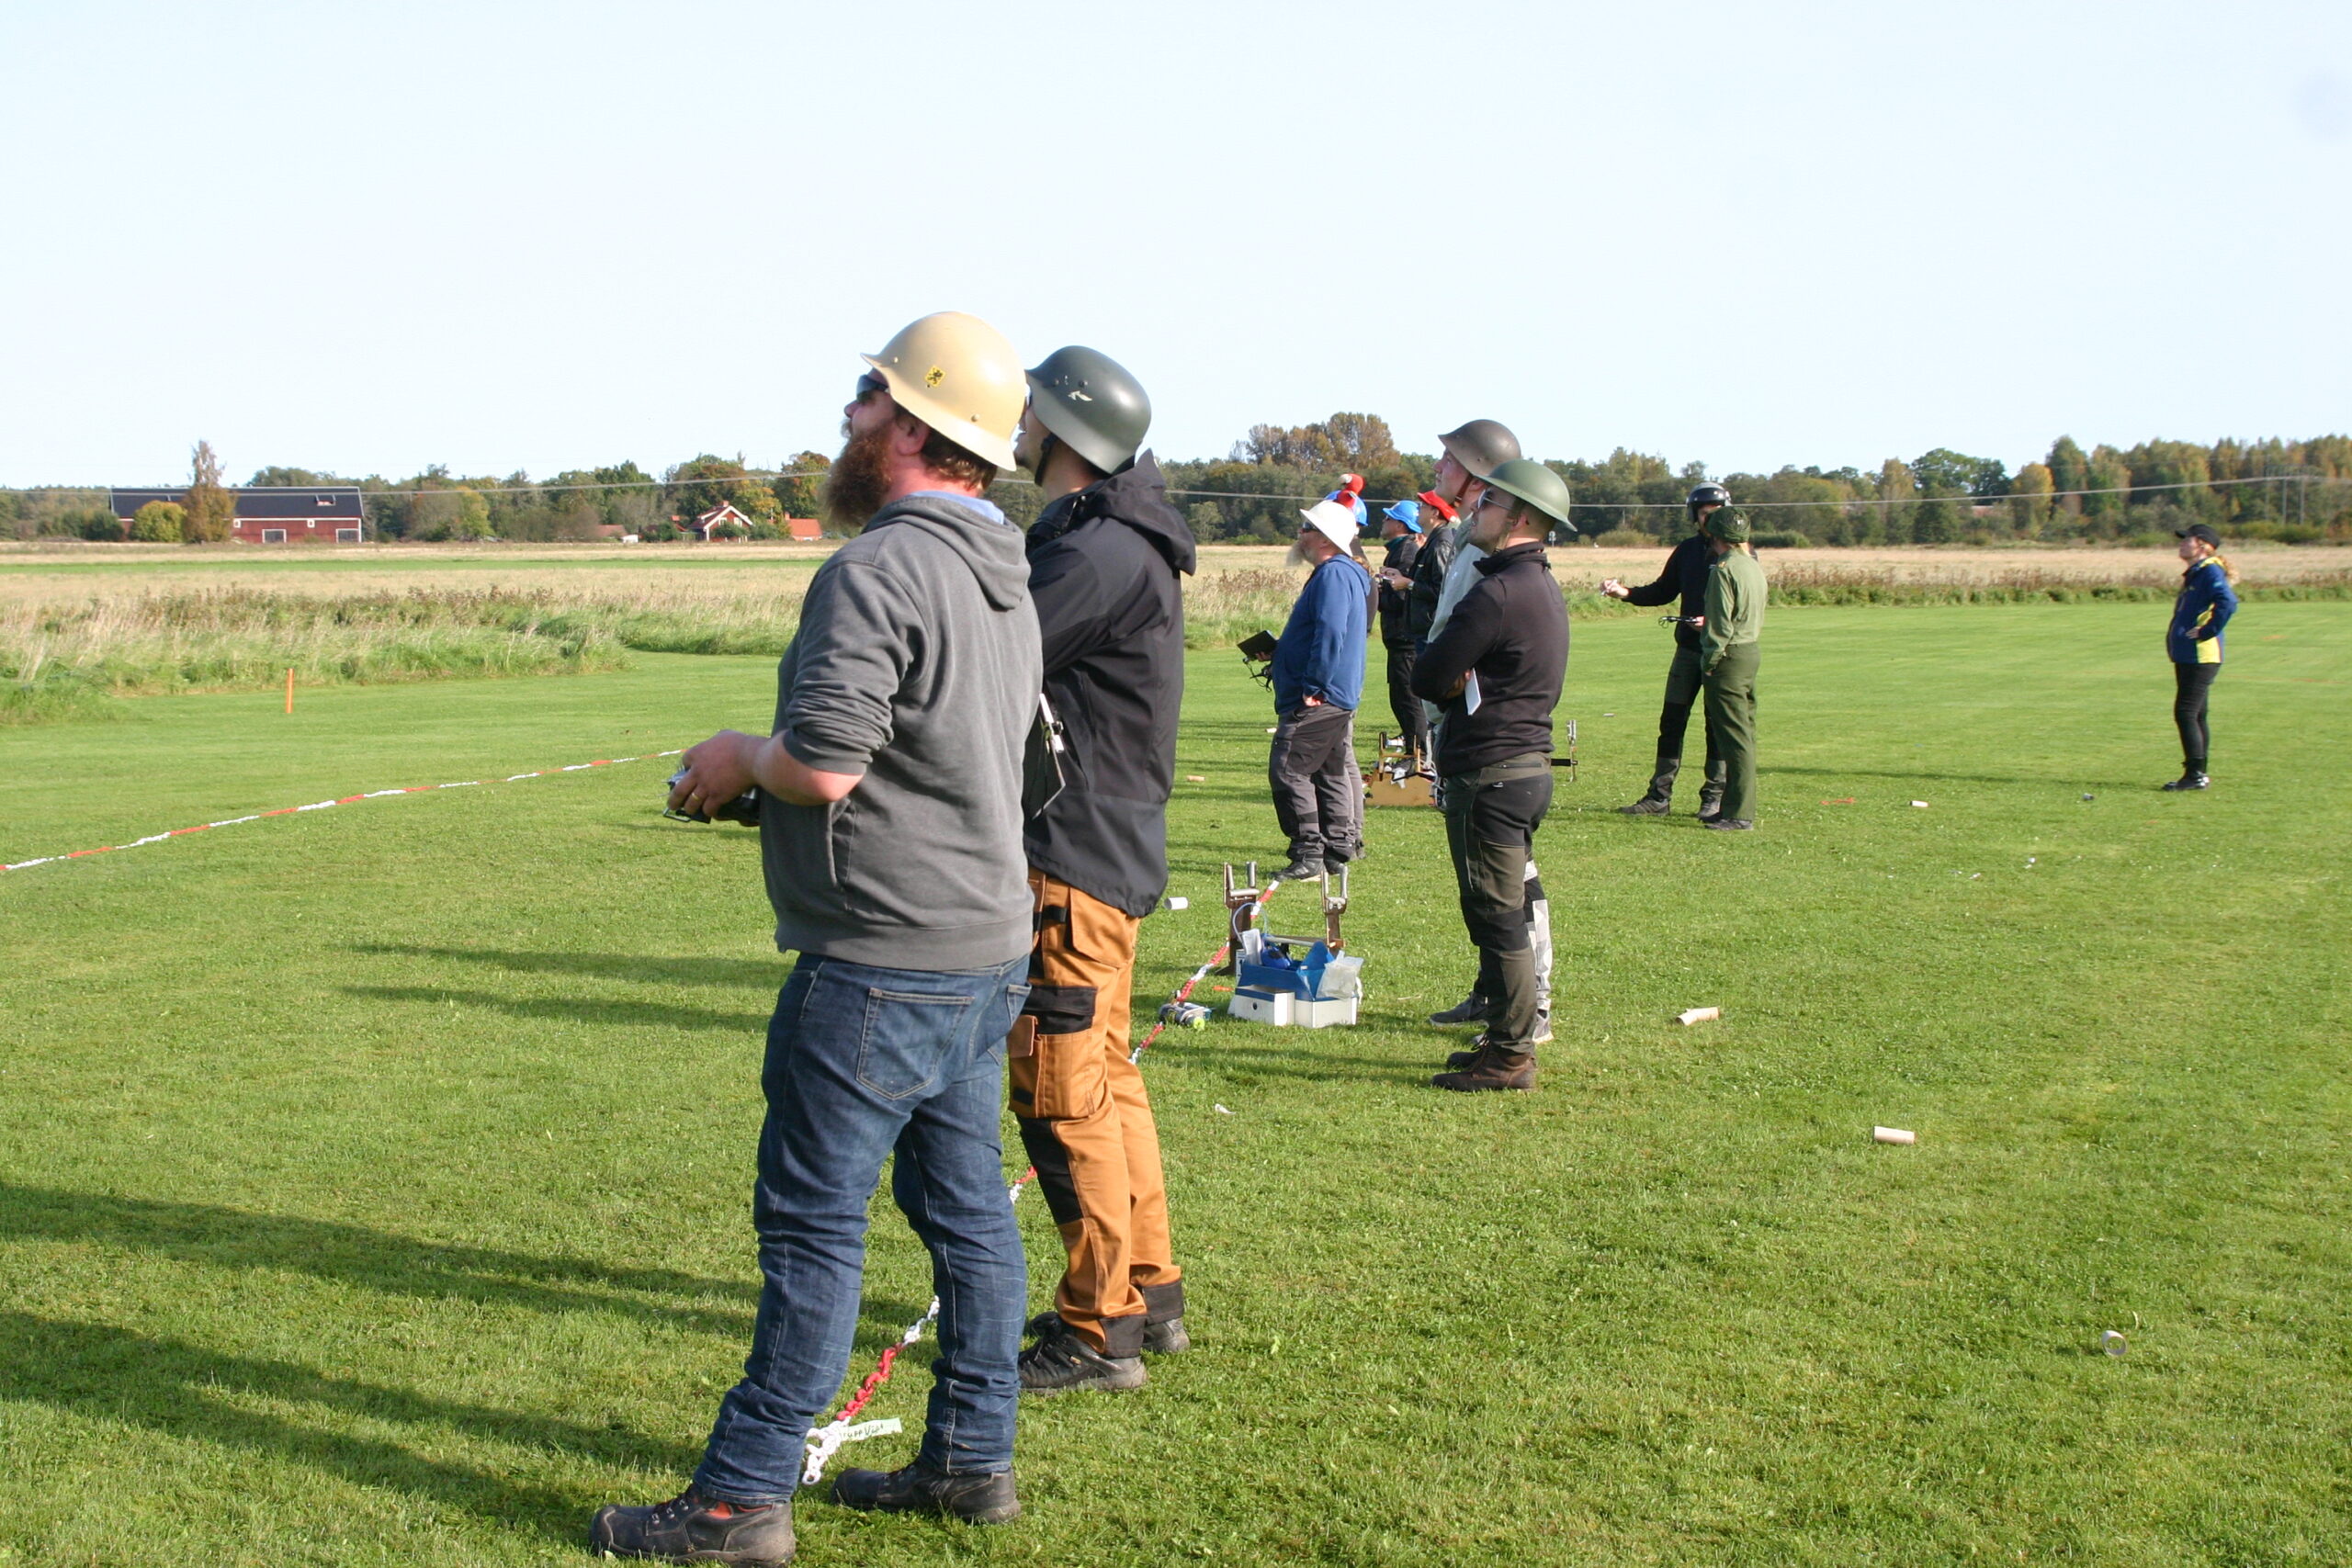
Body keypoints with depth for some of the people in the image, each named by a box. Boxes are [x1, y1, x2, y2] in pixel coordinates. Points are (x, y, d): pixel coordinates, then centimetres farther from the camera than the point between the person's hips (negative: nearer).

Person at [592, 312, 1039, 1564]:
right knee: (964, 1206, 15)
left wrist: (743, 756, -3)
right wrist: (768, 769, 16)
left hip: (882, 966, -9)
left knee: (812, 1220, -2)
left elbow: (824, 766, -24)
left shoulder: (877, 571, -19)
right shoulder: (1005, 582, 12)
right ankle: (970, 1461, 24)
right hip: (986, 945, 10)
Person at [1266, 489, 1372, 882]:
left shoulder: (1334, 574, -16)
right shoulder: (1343, 572, 18)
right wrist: (1277, 651, 21)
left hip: (1319, 700, -11)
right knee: (1332, 772, 13)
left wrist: (1313, 687, -25)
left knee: (1288, 769, -10)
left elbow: (1330, 635, -26)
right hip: (1340, 696, 11)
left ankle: (1309, 854, -10)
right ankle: (1338, 848, 18)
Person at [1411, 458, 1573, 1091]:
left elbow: (1427, 677, -15)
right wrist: (1466, 682, -2)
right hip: (1529, 763, 10)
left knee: (1497, 917, -3)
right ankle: (1510, 1039, 24)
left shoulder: (1497, 594, -19)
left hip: (1490, 774, -10)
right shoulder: (1542, 587, 14)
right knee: (1506, 914, 16)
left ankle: (1509, 1056, 2)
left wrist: (1456, 681, 4)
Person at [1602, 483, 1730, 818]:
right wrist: (1626, 593, 2)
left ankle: (1714, 797, 10)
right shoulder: (1687, 550, 11)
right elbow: (1664, 591, 16)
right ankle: (1659, 796, 9)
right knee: (1672, 721, 4)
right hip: (1688, 648, 5)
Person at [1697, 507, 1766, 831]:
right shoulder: (1754, 567, 12)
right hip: (1751, 652, 9)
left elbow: (1721, 625, -18)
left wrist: (1709, 663, -11)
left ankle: (1739, 814, -6)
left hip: (1729, 657, -9)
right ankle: (1738, 806, 19)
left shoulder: (1724, 570, -15)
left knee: (1735, 738, -7)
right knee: (1744, 733, 13)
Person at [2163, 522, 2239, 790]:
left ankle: (2196, 774, -8)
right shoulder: (2195, 574, 17)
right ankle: (2197, 774, 17)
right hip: (2186, 656, 10)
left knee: (2185, 713, -10)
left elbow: (2227, 602, -30)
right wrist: (2177, 634, 15)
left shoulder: (2210, 572, -14)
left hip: (2201, 656, -10)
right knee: (2194, 715, 12)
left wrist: (2207, 631, -24)